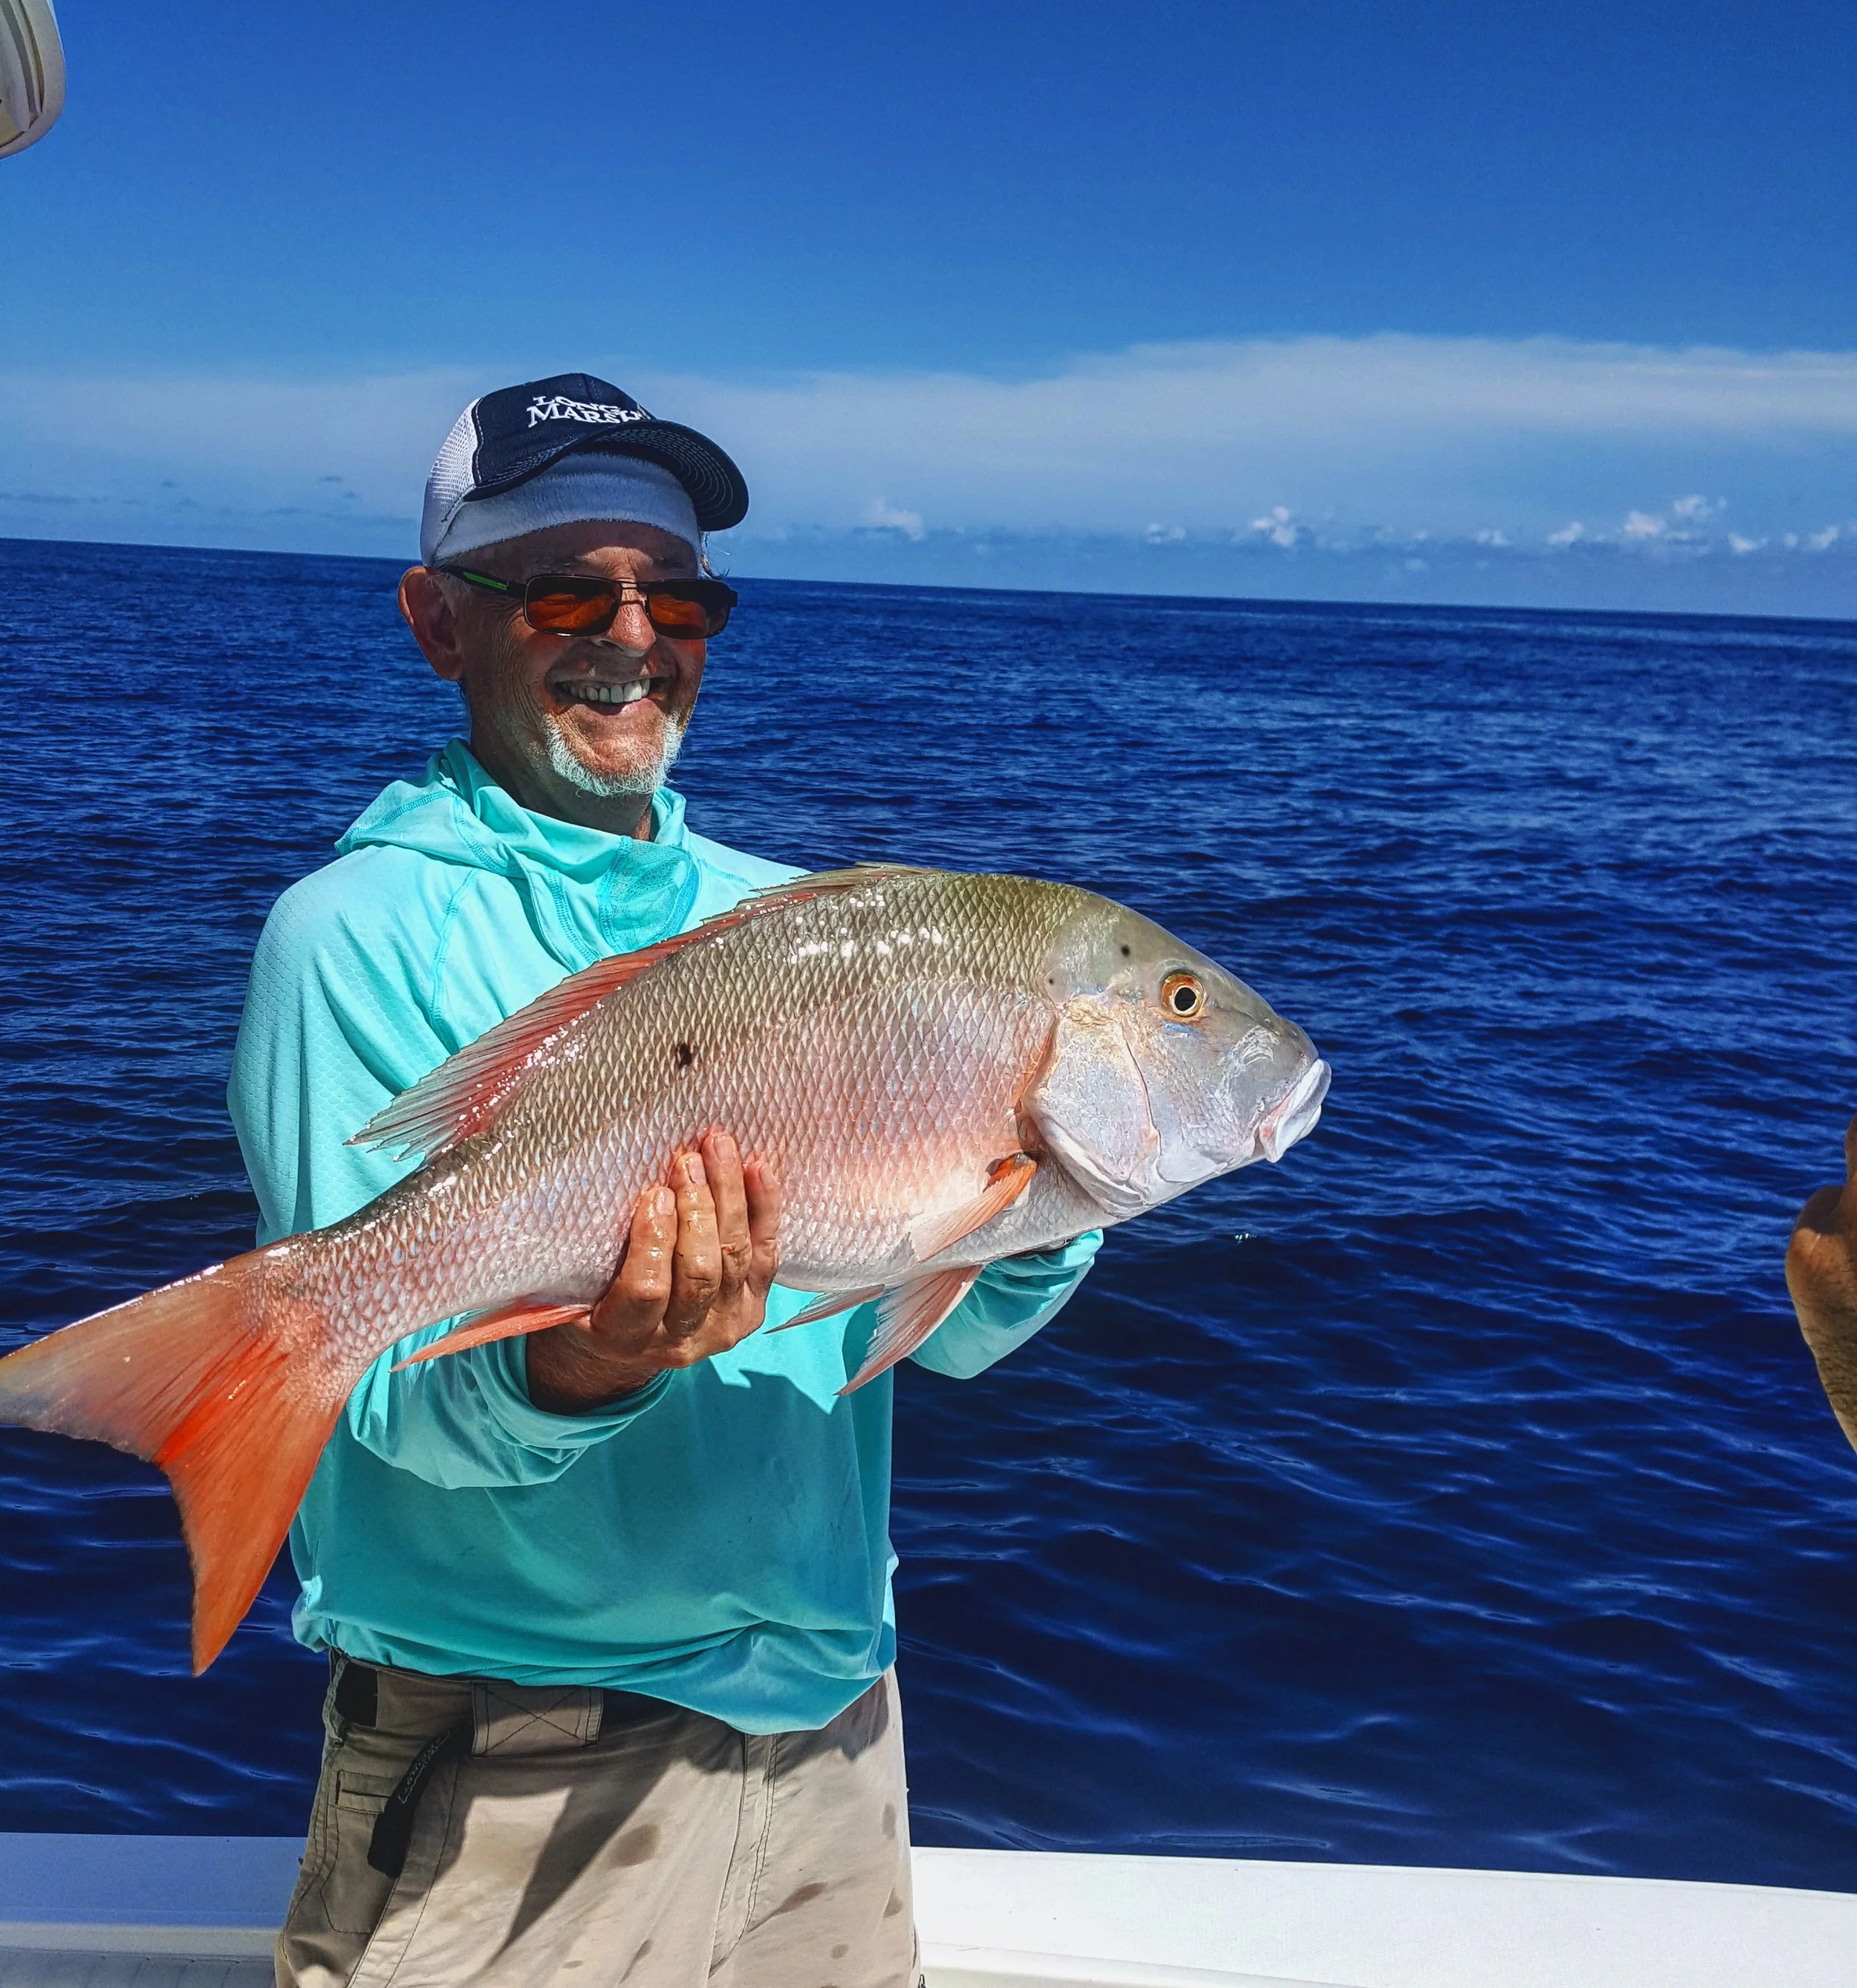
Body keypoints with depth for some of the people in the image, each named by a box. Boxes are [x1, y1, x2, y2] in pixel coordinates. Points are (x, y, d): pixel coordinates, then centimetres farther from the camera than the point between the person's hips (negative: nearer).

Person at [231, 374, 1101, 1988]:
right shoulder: (366, 933, -10)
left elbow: (948, 1333, 4)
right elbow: (393, 1392, -16)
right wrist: (571, 1378, -35)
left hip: (829, 1706, 5)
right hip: (515, 1758, -5)